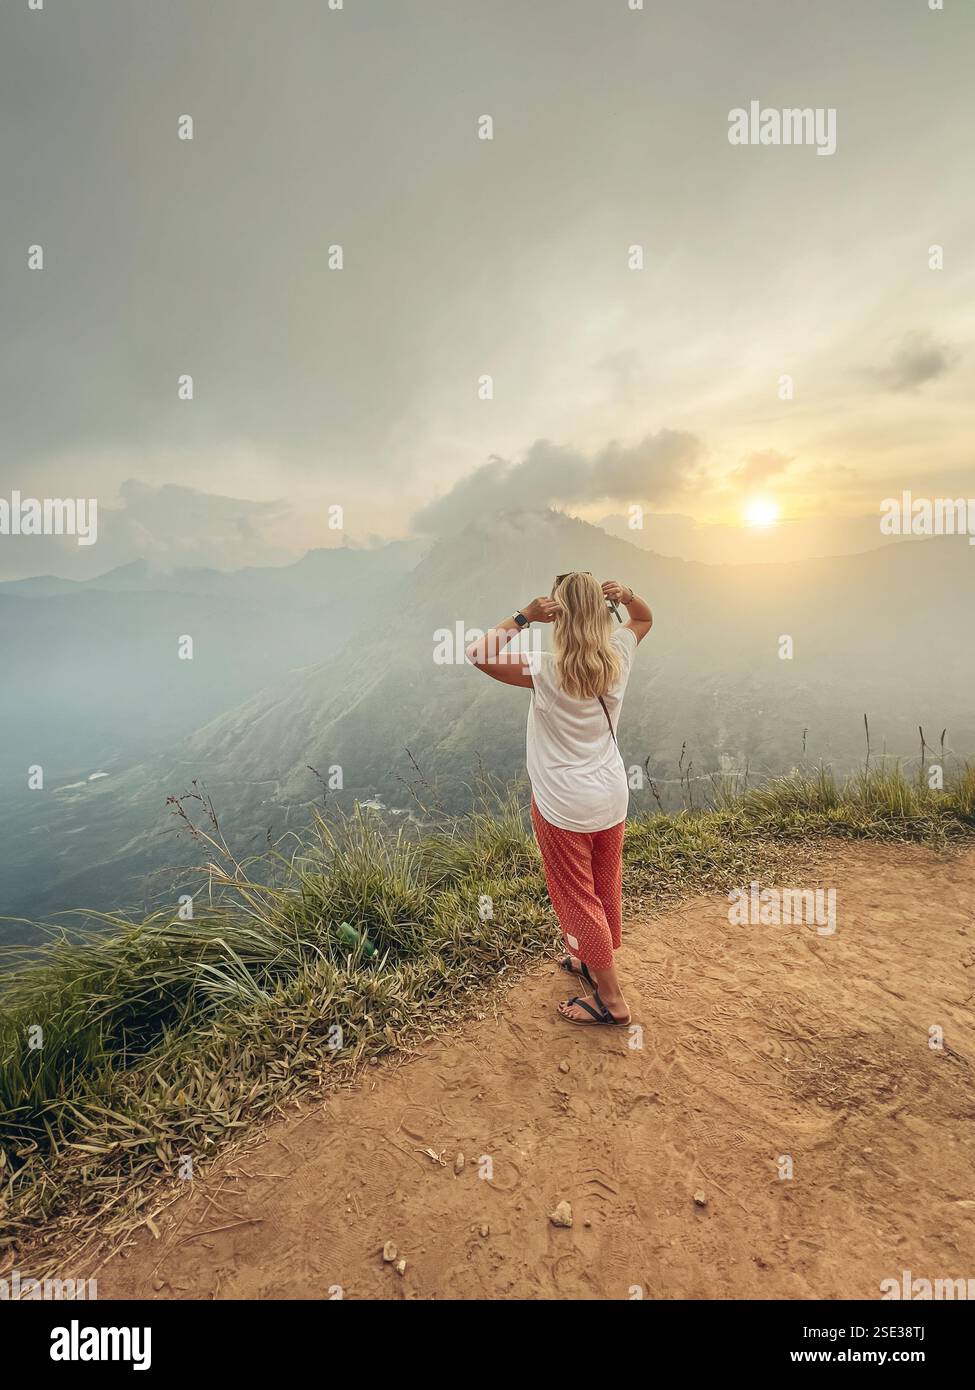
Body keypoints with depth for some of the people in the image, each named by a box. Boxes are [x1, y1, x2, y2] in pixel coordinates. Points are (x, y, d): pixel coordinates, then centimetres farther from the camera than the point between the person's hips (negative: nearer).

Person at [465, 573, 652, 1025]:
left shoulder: (546, 671, -23)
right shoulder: (617, 656, -7)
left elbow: (476, 654, -21)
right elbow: (644, 619, 13)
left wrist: (522, 616, -22)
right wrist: (627, 595, -7)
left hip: (564, 806, -6)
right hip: (612, 796, 6)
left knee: (578, 898, 11)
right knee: (606, 889, 23)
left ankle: (612, 999, 25)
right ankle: (593, 963, 46)